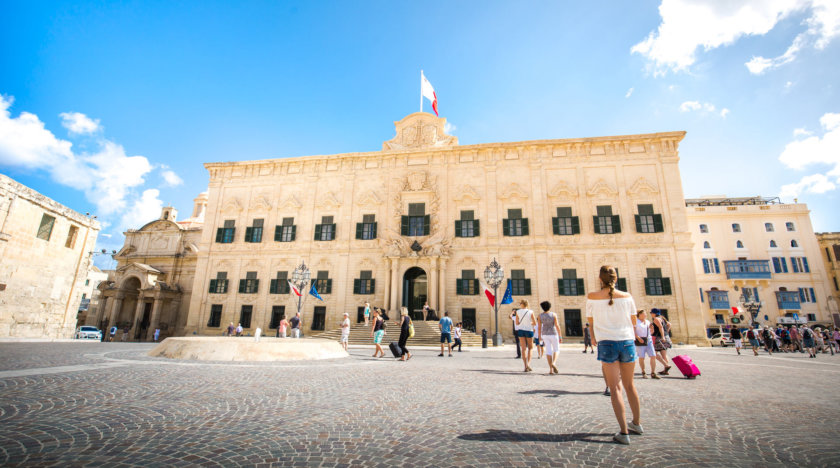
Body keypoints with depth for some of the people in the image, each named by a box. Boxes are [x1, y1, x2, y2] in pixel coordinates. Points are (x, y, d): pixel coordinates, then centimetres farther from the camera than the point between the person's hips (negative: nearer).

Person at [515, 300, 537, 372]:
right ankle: (528, 364, 2)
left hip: (520, 330, 1)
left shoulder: (518, 312, -4)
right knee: (530, 348, 14)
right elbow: (535, 323, -3)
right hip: (529, 330, -1)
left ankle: (526, 366, 0)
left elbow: (517, 323, 0)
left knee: (524, 348, 4)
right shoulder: (530, 312, -6)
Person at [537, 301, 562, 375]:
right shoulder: (553, 314, -8)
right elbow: (557, 326, -11)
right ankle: (554, 363, -11)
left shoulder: (540, 316, -1)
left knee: (548, 351, 5)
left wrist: (540, 337, 9)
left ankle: (551, 369, -3)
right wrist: (560, 337, -6)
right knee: (556, 349, 14)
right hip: (553, 334, -2)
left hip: (545, 334, 2)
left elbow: (539, 327, 0)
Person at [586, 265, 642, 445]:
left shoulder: (592, 297, -4)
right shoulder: (626, 296, 1)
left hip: (607, 343, -3)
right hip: (627, 342, 3)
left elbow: (590, 320, 5)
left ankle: (624, 432, 0)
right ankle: (637, 423, 35)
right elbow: (633, 320, 12)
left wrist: (593, 338, 24)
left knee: (615, 388, 2)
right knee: (629, 385, 20)